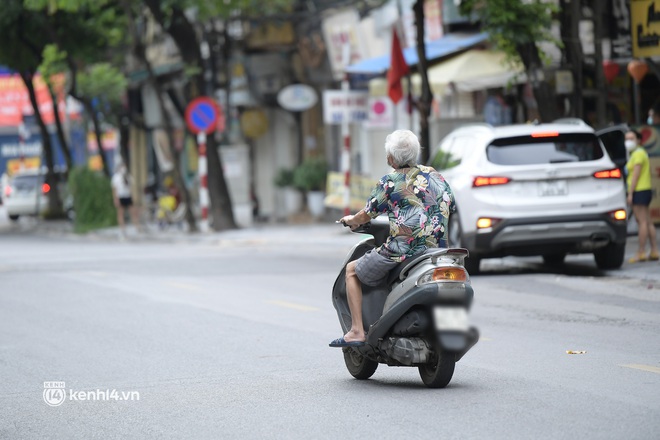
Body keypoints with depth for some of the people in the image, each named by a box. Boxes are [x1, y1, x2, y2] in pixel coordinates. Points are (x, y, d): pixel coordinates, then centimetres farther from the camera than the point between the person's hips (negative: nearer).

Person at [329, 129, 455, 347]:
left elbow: (367, 215, 3)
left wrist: (351, 220, 25)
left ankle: (357, 331, 5)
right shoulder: (434, 175, 12)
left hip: (402, 250, -6)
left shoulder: (390, 181, -4)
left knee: (352, 270, 14)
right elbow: (449, 206, 20)